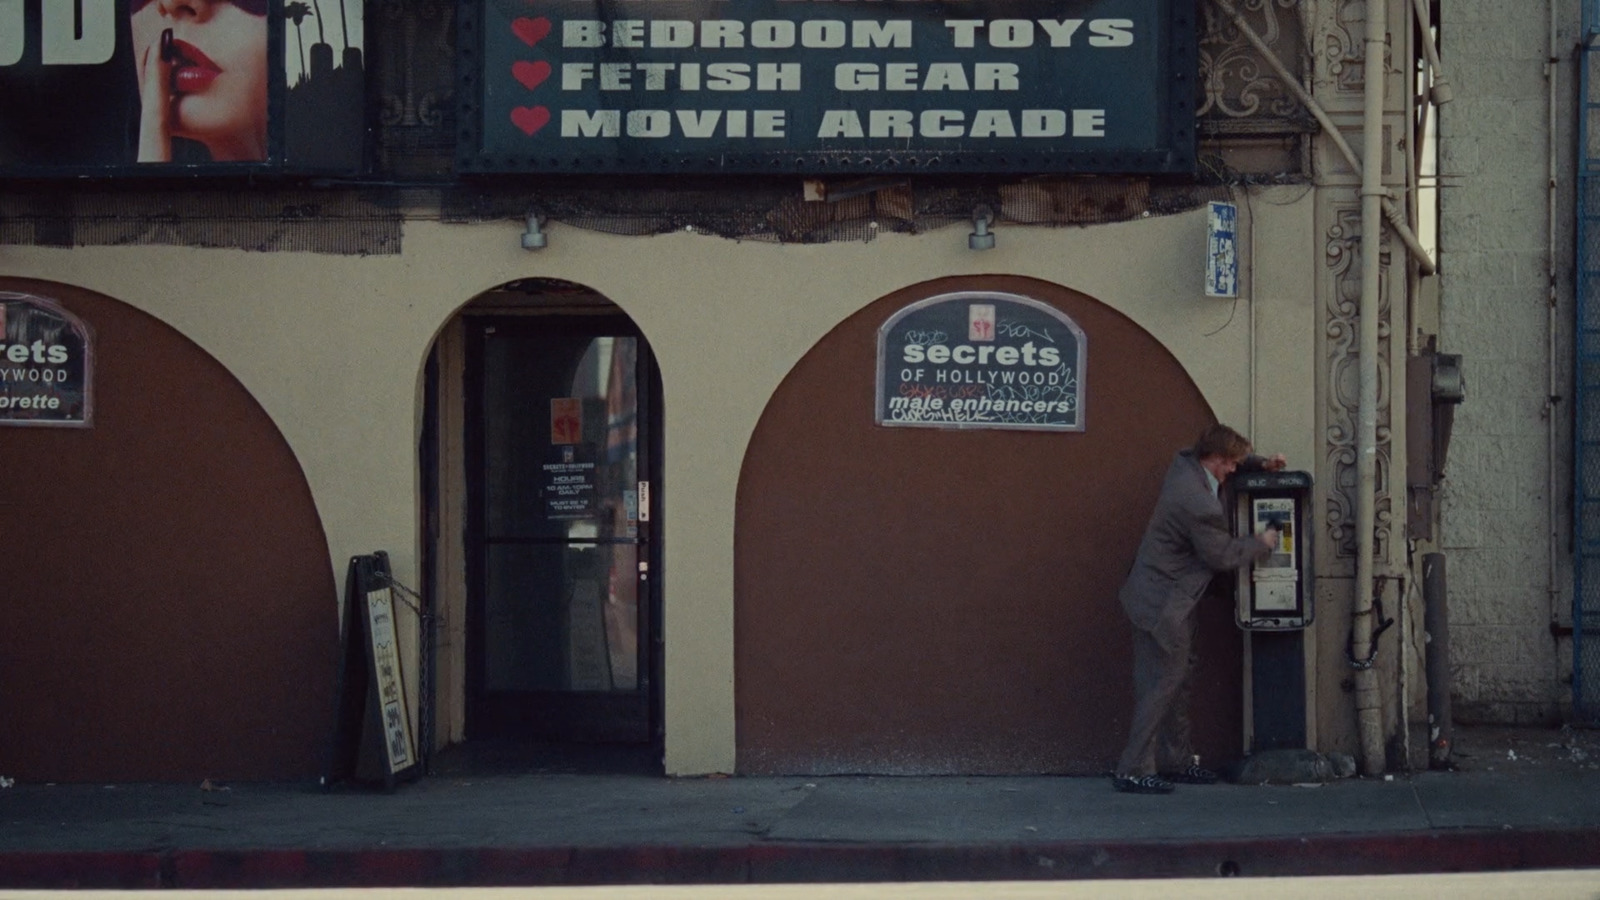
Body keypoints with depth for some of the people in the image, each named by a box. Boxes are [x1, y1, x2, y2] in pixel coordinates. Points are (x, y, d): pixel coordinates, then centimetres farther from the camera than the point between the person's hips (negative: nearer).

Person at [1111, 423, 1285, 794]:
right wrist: (1262, 544, -1)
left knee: (1178, 677, 17)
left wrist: (1259, 465, 12)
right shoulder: (1200, 505, -27)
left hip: (1162, 596, 11)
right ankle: (1133, 770, -2)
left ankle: (1175, 760, 26)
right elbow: (1222, 556, -15)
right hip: (1163, 604, -11)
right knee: (1161, 684, -5)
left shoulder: (1185, 465, 1)